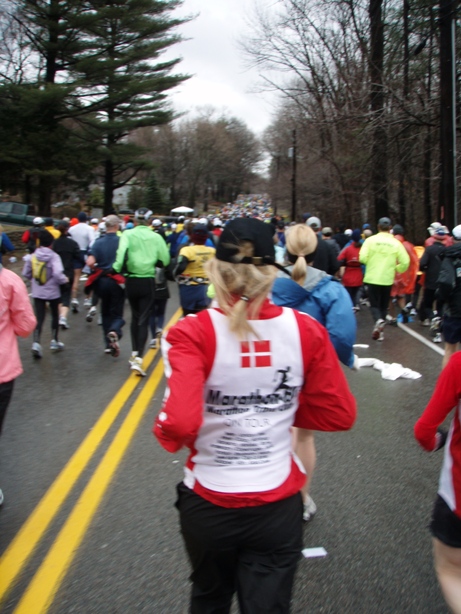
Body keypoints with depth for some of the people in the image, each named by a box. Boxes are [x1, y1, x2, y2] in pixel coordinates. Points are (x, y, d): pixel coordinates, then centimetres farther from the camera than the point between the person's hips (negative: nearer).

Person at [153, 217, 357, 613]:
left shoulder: (192, 334, -19)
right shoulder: (305, 330, -11)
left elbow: (178, 424, -28)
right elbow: (339, 414, -4)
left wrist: (168, 433, -6)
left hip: (208, 503, 0)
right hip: (279, 505, 1)